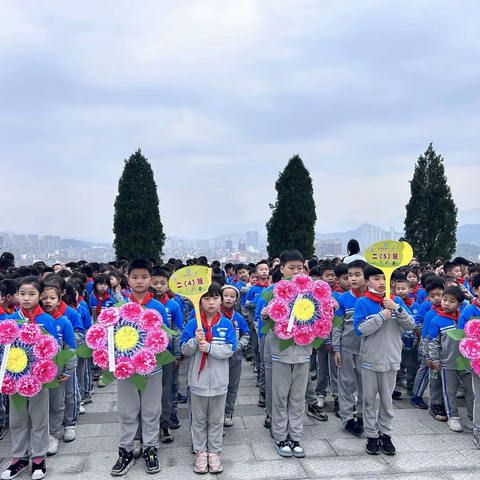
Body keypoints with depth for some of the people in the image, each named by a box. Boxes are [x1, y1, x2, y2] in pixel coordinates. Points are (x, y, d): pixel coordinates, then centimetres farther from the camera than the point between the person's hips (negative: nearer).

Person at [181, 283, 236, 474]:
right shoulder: (192, 324, -6)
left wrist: (209, 346, -25)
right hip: (198, 380, 0)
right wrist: (195, 341, -25)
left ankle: (214, 452, 27)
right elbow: (184, 350, -6)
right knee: (199, 419, 14)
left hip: (218, 380, 0)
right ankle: (200, 452, 27)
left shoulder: (227, 324, -6)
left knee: (216, 420, 14)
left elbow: (229, 349, -13)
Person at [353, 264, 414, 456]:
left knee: (387, 400, 13)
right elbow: (360, 329, -16)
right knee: (369, 399, 10)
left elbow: (410, 325, -4)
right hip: (370, 359, -2)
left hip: (391, 359, 2)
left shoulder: (396, 301, 1)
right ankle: (372, 435, 23)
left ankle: (385, 434, 27)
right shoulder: (362, 303, -8)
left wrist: (397, 309, -18)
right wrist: (381, 316, -20)